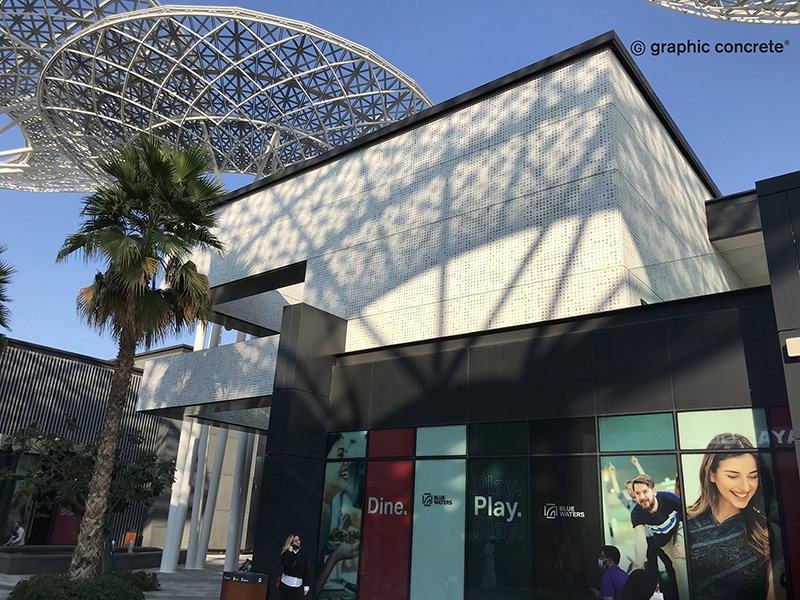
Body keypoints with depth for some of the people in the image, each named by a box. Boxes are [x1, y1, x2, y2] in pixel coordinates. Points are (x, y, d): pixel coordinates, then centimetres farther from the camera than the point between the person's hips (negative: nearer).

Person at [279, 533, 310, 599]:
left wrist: (306, 586, 4)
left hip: (297, 585, 1)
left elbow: (306, 571, 6)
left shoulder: (302, 554, 5)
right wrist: (290, 551, -15)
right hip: (286, 584, -1)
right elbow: (285, 564, -20)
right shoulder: (286, 553, 0)